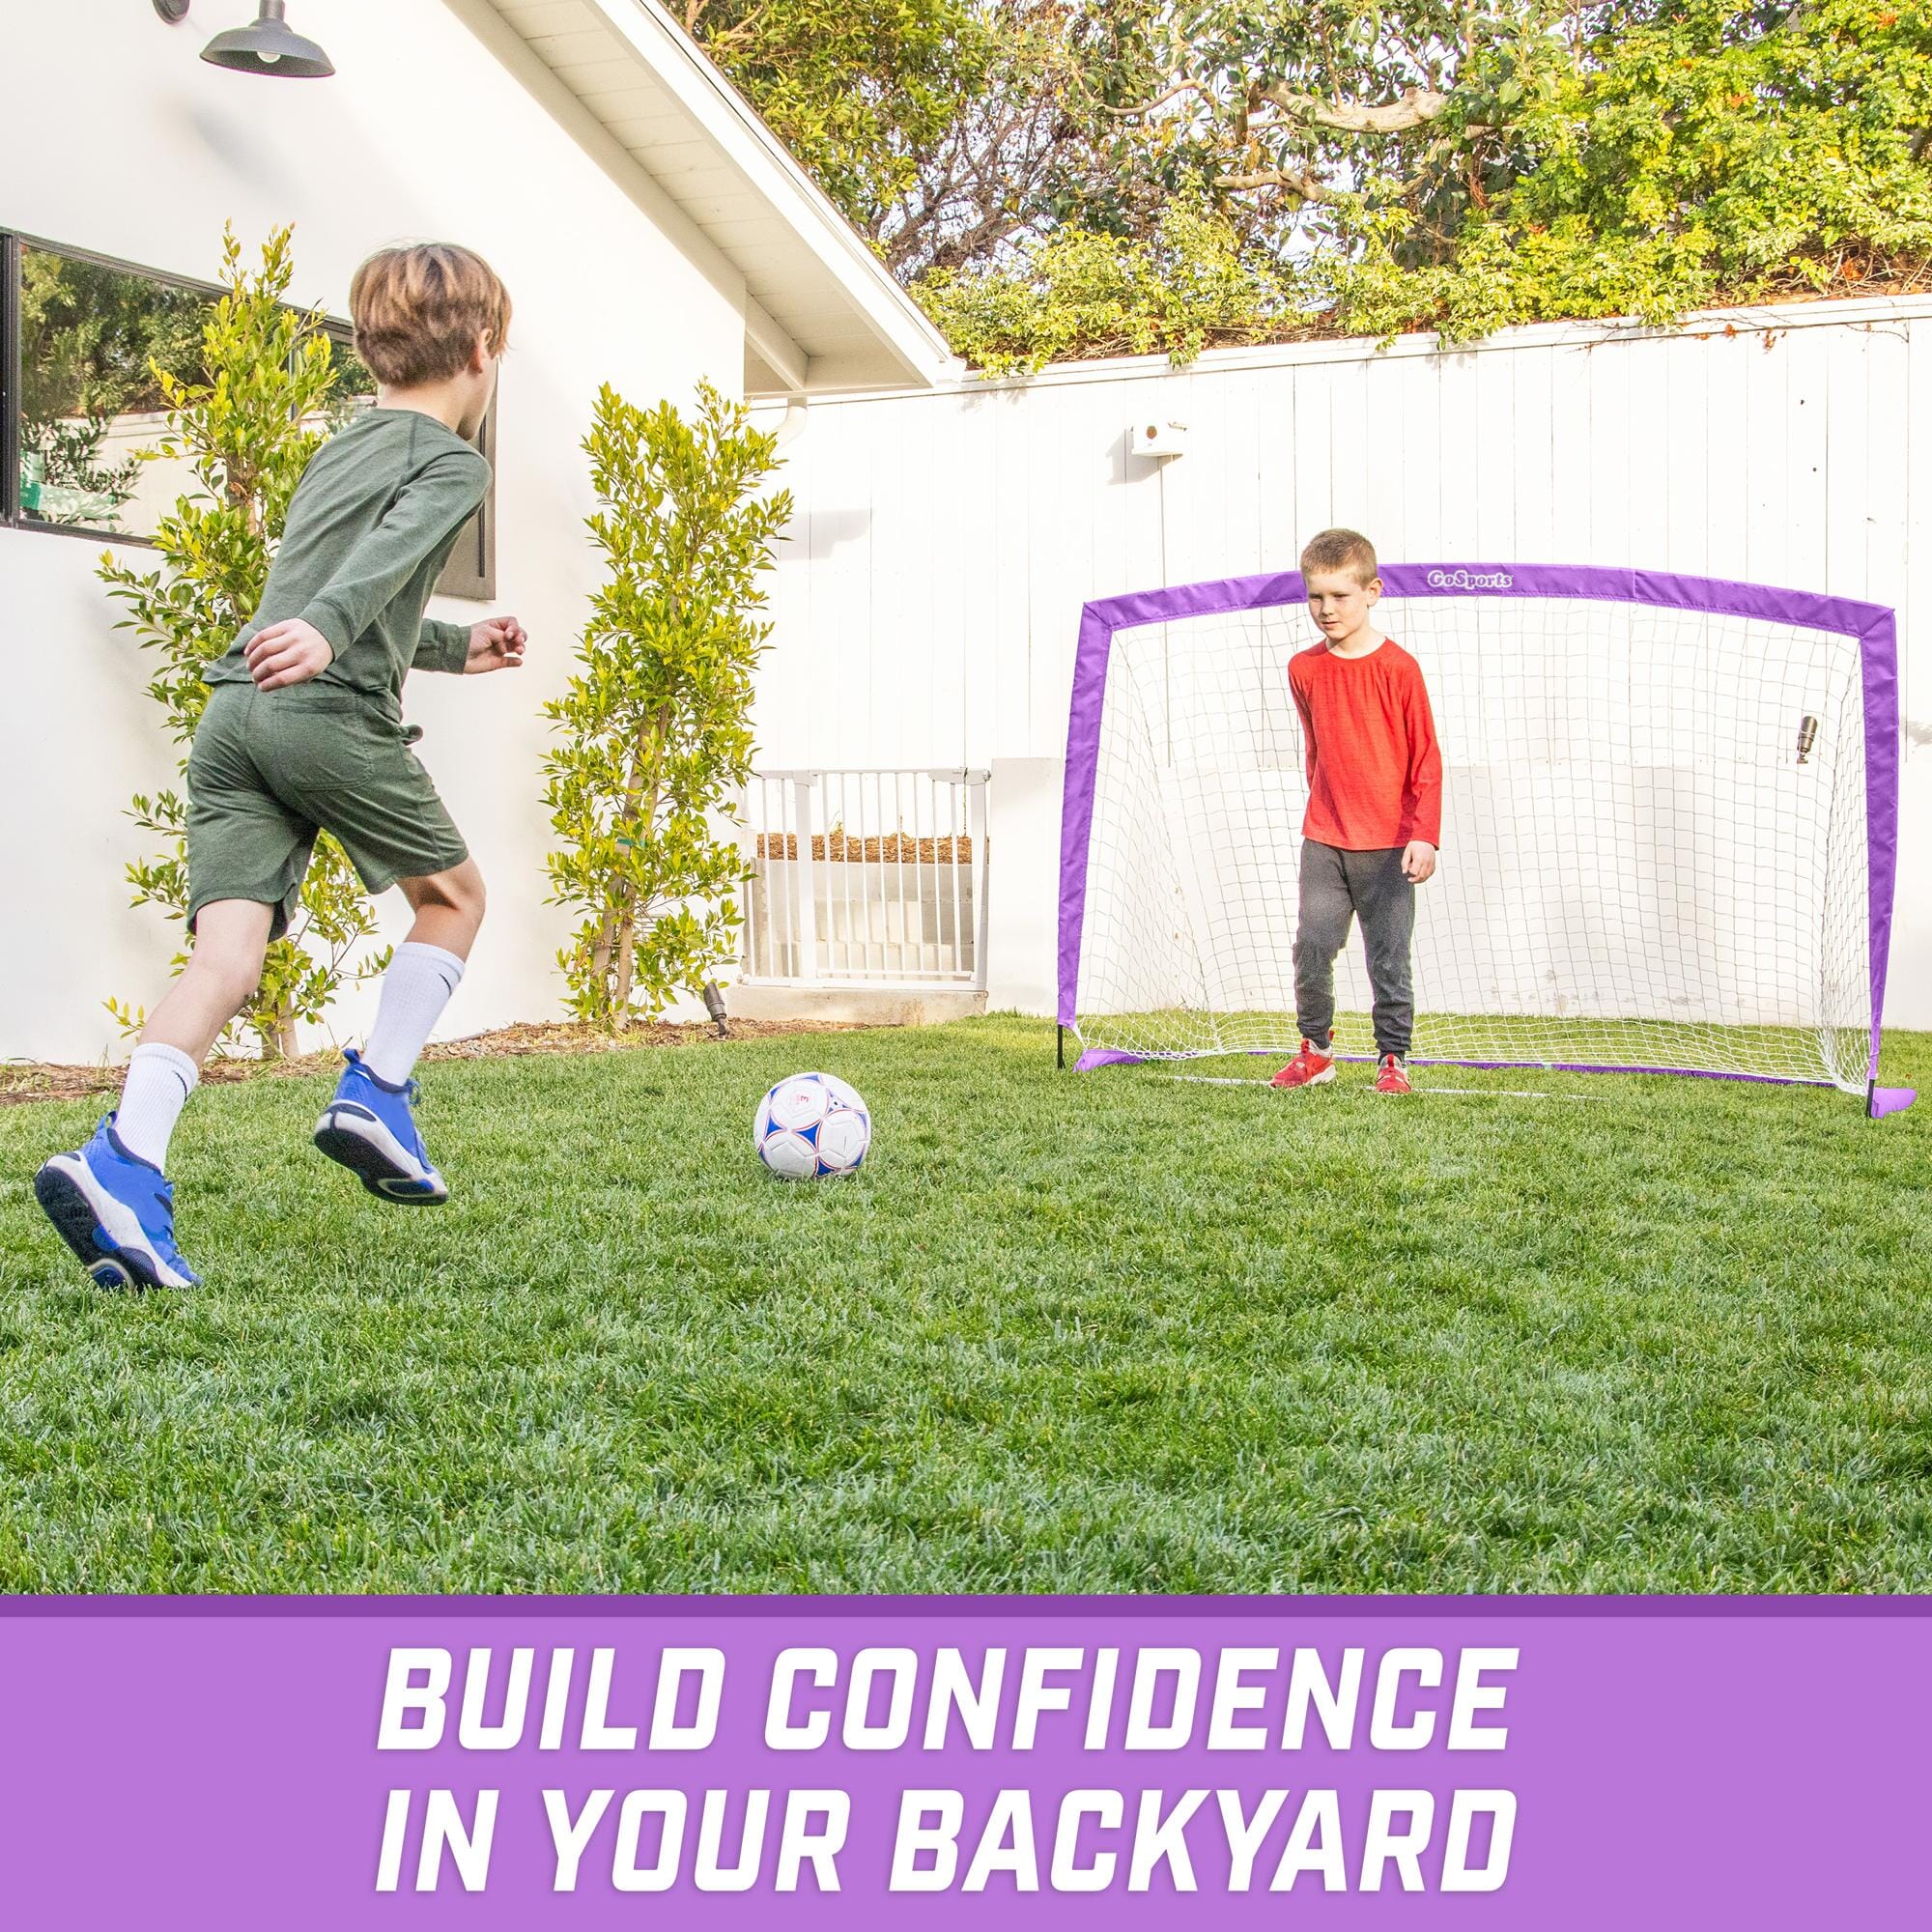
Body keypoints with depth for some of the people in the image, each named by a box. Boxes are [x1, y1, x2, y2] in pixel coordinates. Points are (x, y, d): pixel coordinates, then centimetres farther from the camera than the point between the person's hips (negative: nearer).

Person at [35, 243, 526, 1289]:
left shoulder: (334, 451, 29)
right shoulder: (451, 461, 5)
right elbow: (389, 555, -16)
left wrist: (457, 646, 51)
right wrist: (327, 631, -31)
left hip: (233, 711, 6)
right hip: (334, 713, -6)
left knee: (228, 954, -4)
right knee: (454, 894, 17)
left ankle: (122, 1161, -22)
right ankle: (375, 1094, 7)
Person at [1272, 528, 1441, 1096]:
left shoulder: (1398, 669, -8)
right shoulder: (1304, 669, 5)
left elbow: (1426, 759, -6)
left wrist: (1424, 835, -13)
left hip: (1389, 845, -3)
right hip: (1323, 841, 3)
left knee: (1389, 959, 1)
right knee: (1311, 946, 0)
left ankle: (1393, 1058, 12)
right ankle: (1315, 1049, 16)